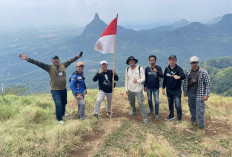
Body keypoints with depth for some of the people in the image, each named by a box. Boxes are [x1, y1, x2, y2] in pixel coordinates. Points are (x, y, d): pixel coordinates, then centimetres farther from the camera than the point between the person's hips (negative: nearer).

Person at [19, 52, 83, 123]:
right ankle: (59, 118, 12)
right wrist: (27, 59, -24)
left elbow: (70, 60, 15)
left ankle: (62, 113, 46)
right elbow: (39, 63, -16)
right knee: (58, 104, -8)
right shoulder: (49, 68, -8)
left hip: (64, 89, 5)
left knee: (64, 103, 19)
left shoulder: (63, 65, 3)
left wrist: (77, 56, 23)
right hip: (55, 90, -5)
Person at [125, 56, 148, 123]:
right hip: (130, 90, 4)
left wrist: (137, 81, -30)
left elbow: (143, 78, -11)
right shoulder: (127, 70, 1)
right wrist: (126, 89, 4)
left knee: (141, 103, -7)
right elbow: (126, 80, 6)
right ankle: (134, 110, 51)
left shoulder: (140, 68, -11)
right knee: (131, 102, 22)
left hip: (138, 90, -4)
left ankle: (145, 117, 2)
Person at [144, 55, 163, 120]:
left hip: (156, 88, -3)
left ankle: (156, 114, 11)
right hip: (148, 87, 3)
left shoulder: (158, 68, -8)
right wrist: (145, 86, 7)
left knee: (156, 101, 0)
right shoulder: (147, 68, 0)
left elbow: (162, 76, -20)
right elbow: (145, 78, 7)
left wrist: (157, 71, -39)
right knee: (149, 99, 17)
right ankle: (151, 110, 40)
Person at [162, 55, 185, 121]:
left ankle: (179, 118, 20)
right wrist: (163, 88, 11)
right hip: (169, 90, 5)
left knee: (178, 105, -1)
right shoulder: (167, 69, 2)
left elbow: (183, 75, -32)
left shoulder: (179, 68, -13)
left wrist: (179, 77, -55)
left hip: (177, 91, -4)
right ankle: (171, 116, 39)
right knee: (170, 104, 19)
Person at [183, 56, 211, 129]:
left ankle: (201, 125, 8)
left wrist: (206, 95, -13)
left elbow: (208, 84, -8)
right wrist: (185, 91, 13)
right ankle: (193, 120, 39)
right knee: (192, 108, 17)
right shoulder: (188, 72, 4)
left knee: (200, 110, -4)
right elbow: (185, 82, 14)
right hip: (190, 94, 5)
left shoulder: (203, 72, -9)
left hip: (199, 94, -4)